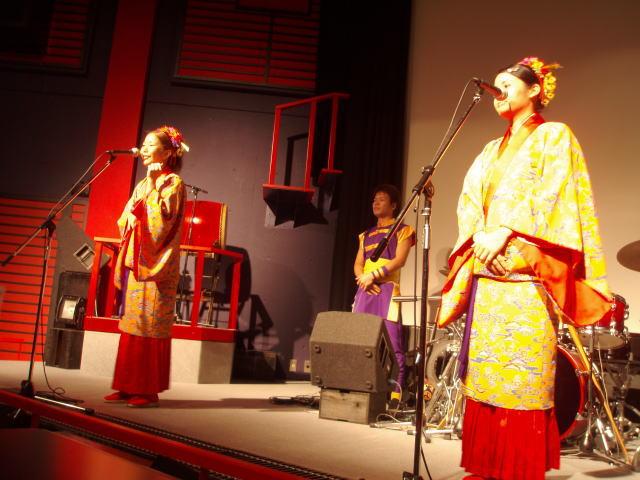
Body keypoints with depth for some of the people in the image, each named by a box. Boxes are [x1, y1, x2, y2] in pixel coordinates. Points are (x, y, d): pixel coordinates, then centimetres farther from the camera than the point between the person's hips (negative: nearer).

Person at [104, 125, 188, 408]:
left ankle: (148, 391, -1)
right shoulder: (143, 184, 19)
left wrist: (152, 187, -14)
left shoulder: (173, 183, -3)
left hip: (155, 266, -8)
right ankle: (128, 387, 14)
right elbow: (125, 221, 23)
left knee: (149, 326, -7)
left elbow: (163, 219, -17)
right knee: (131, 325, 8)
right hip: (134, 262, 8)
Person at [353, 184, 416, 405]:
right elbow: (358, 264, 17)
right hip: (365, 290, 6)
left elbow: (399, 260, -7)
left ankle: (395, 393, -9)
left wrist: (373, 275, -14)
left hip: (387, 289, -6)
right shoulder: (366, 234, 24)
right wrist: (363, 278, -5)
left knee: (392, 343, -10)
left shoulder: (402, 230, 7)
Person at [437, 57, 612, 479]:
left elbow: (553, 197, -8)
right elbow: (469, 202, 15)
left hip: (525, 271, -6)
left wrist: (505, 234, -16)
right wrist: (480, 237, -5)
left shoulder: (554, 136, 6)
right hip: (485, 272, 6)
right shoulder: (492, 150, 24)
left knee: (521, 373, -10)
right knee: (485, 372, 3)